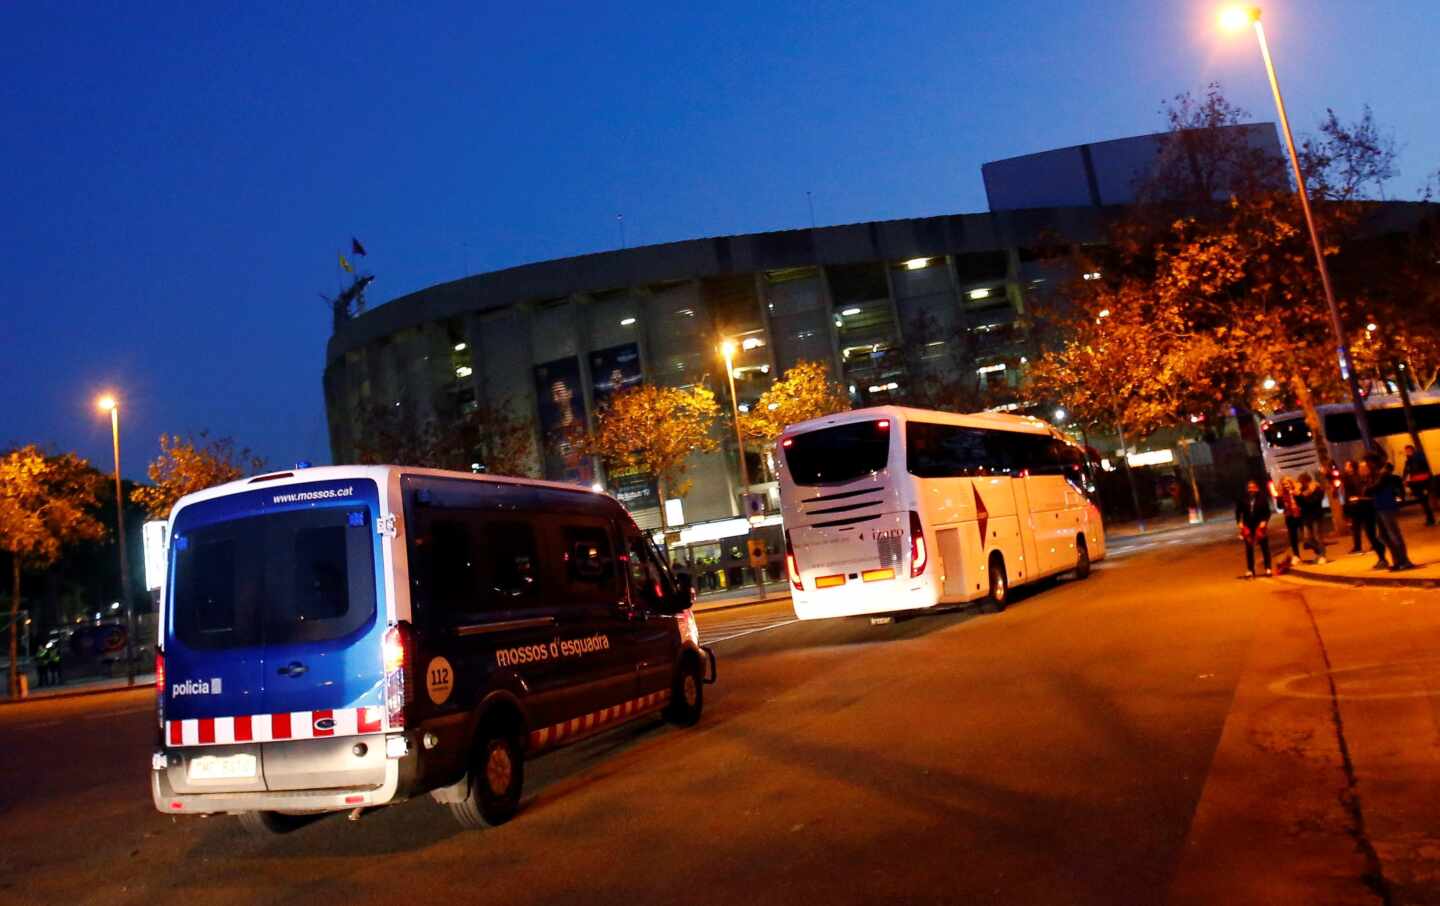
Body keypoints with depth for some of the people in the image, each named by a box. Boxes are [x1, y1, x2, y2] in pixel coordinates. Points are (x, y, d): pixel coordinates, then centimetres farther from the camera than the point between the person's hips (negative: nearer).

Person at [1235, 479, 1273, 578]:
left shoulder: (1262, 498, -6)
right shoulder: (1243, 499, -3)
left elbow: (1267, 511, -2)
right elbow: (1238, 511, 5)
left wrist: (1264, 521, -15)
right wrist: (1239, 522, -5)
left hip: (1260, 525, -1)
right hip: (1248, 526, 1)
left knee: (1264, 547, 6)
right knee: (1249, 548, 6)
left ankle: (1268, 568, 15)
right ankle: (1250, 570, 13)